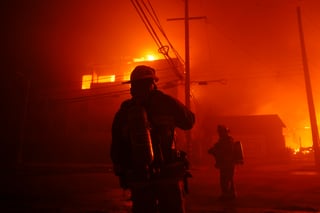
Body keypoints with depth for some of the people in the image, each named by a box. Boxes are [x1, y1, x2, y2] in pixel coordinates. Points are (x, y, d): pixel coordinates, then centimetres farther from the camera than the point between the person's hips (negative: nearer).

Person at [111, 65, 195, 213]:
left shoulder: (122, 113, 3)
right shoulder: (165, 104, -6)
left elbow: (116, 149, 6)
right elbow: (189, 121, 9)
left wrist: (122, 175, 19)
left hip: (138, 179, 3)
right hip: (167, 176, -2)